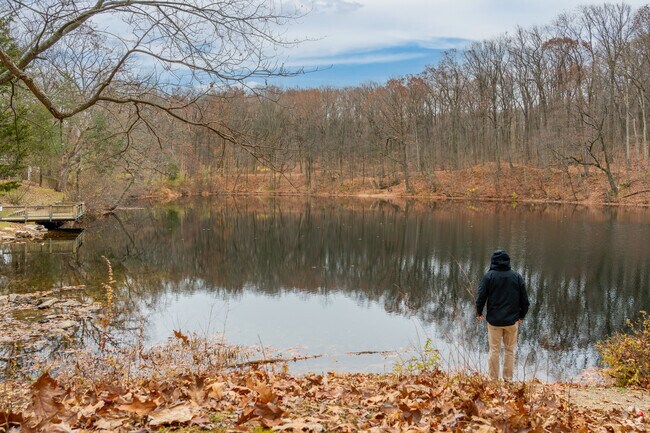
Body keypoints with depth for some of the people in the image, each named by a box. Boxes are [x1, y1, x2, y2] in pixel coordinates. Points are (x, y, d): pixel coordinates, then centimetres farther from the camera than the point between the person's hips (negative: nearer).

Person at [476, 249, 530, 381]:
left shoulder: (489, 276, -6)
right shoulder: (517, 276, 0)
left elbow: (481, 297, -5)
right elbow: (525, 300, 4)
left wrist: (479, 313, 12)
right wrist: (521, 315, 18)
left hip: (494, 320, -1)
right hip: (512, 321, 2)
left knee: (494, 350, 5)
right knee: (510, 350, 10)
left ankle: (493, 379, 9)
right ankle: (508, 379, 13)